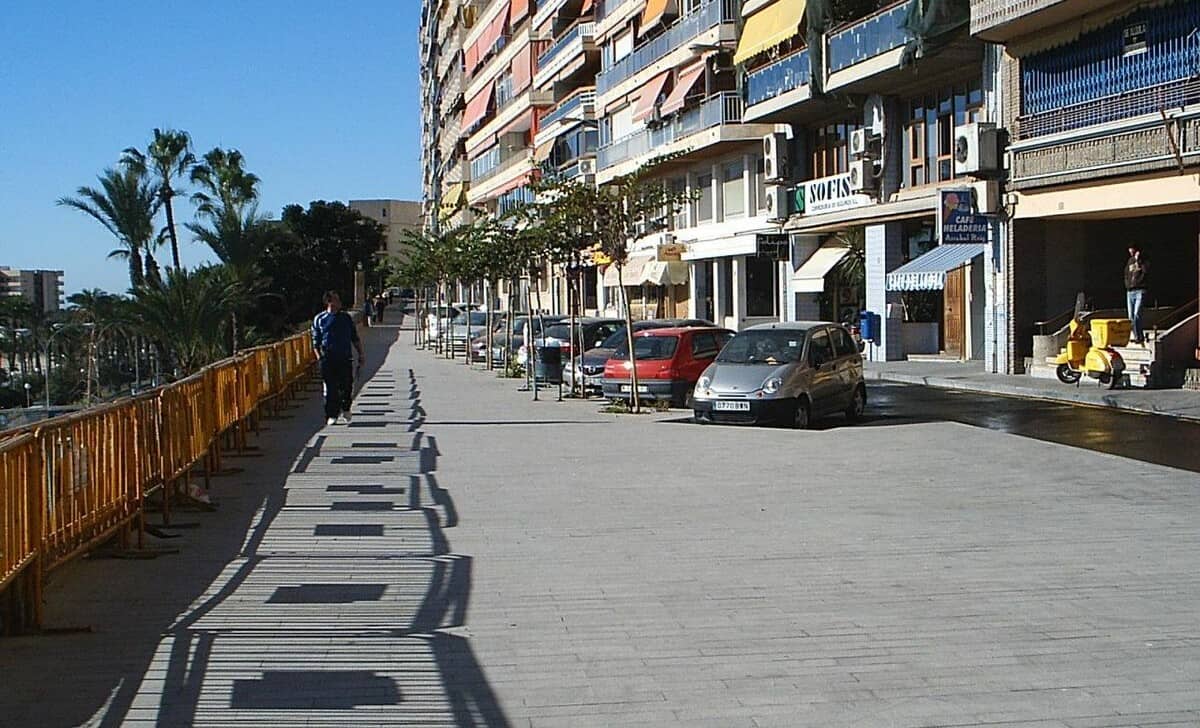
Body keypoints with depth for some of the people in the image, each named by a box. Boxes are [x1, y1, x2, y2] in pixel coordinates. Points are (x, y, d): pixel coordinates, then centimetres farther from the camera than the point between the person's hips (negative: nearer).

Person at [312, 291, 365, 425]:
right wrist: (319, 357, -3)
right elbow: (315, 342, 6)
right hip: (328, 359, -2)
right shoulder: (319, 319, 5)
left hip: (345, 359, 2)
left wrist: (361, 354, 10)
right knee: (330, 389, -2)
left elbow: (355, 338, 16)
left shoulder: (346, 317, 12)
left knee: (347, 387, 1)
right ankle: (331, 416, 7)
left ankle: (345, 411, 23)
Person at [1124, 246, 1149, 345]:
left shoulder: (1143, 260, -1)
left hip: (1140, 291, -6)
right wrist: (1127, 284, 8)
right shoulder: (1130, 261, 16)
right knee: (1131, 316, 4)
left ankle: (1139, 337, -15)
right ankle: (1137, 337, 9)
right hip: (1130, 291, 6)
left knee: (1137, 314, -17)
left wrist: (1138, 260, -19)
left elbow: (1146, 270, -20)